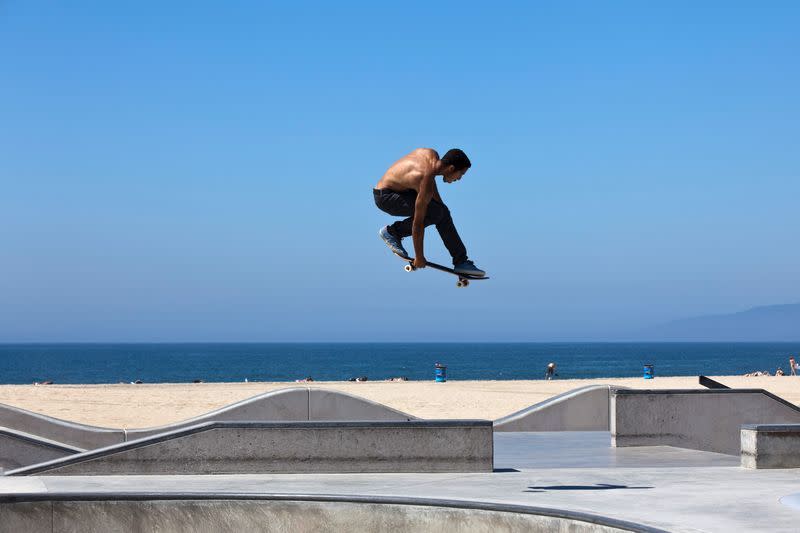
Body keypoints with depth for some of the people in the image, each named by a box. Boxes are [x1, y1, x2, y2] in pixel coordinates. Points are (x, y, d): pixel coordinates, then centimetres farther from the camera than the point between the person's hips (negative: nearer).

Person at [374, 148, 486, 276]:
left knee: (444, 213, 5)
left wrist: (439, 203, 21)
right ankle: (392, 231, -7)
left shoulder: (432, 154, -8)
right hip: (385, 197, -10)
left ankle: (461, 262, 11)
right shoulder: (426, 185, -32)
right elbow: (418, 222, -27)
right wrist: (419, 257, -21)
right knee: (435, 213, -24)